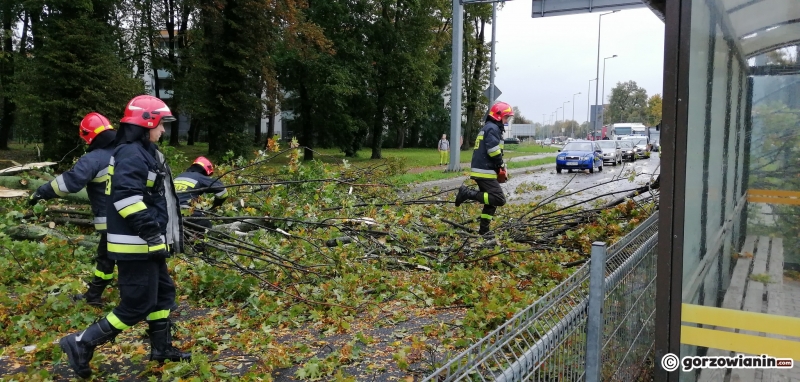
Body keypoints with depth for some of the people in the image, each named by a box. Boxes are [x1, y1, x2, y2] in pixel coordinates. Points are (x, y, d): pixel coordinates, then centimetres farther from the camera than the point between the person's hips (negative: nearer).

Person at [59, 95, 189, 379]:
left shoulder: (145, 152, 16)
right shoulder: (131, 154, -17)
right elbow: (126, 197, -28)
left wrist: (165, 235, 24)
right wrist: (153, 234, -26)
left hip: (147, 243, 11)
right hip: (135, 245, -11)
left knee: (163, 293, 18)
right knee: (137, 305, -5)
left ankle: (161, 348, 30)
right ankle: (81, 344, 7)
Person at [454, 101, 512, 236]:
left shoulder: (487, 127, 23)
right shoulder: (493, 128, -10)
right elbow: (493, 151, -21)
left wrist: (499, 165, 13)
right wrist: (502, 165, -5)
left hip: (480, 171, 11)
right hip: (485, 172, -11)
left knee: (491, 201, 15)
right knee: (499, 199, -14)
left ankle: (484, 230, 15)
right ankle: (468, 193, -16)